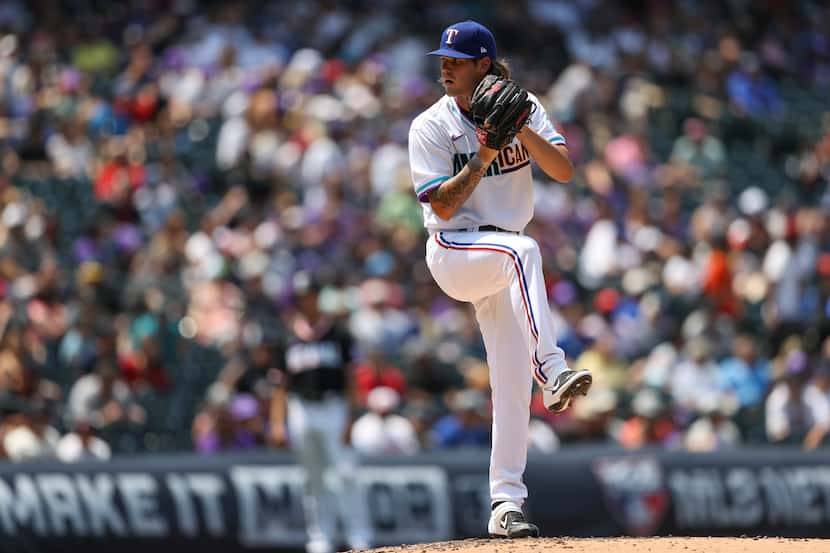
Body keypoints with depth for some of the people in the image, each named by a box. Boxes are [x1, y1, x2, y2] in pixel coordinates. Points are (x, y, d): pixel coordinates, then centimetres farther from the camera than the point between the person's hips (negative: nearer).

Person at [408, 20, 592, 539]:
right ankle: (553, 374, -48)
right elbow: (444, 206, -13)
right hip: (453, 252, -4)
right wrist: (484, 157, -23)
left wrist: (522, 130, -22)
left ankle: (506, 504, 3)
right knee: (523, 249, -36)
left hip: (501, 261, 4)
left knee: (513, 380, -2)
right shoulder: (431, 126, -6)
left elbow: (564, 170, -9)